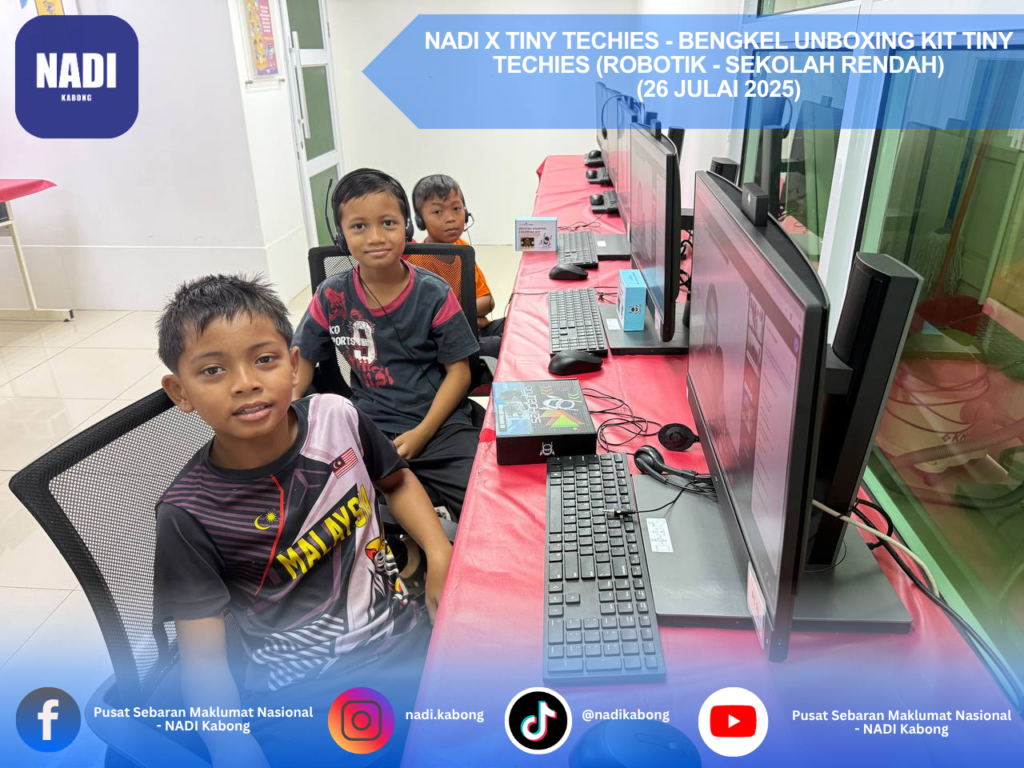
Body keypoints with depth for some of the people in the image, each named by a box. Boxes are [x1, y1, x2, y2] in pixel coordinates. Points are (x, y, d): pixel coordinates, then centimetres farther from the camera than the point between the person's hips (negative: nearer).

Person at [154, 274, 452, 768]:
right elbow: (203, 659, -8)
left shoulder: (337, 418, -7)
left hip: (401, 635, 4)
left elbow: (396, 481, 13)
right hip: (301, 691, -3)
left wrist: (440, 555, -1)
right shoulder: (190, 514, -14)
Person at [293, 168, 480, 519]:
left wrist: (422, 432, -12)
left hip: (439, 423, -1)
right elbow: (303, 358, 13)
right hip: (369, 428, 2)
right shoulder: (332, 296, 1)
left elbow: (459, 370, -2)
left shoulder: (434, 294, -4)